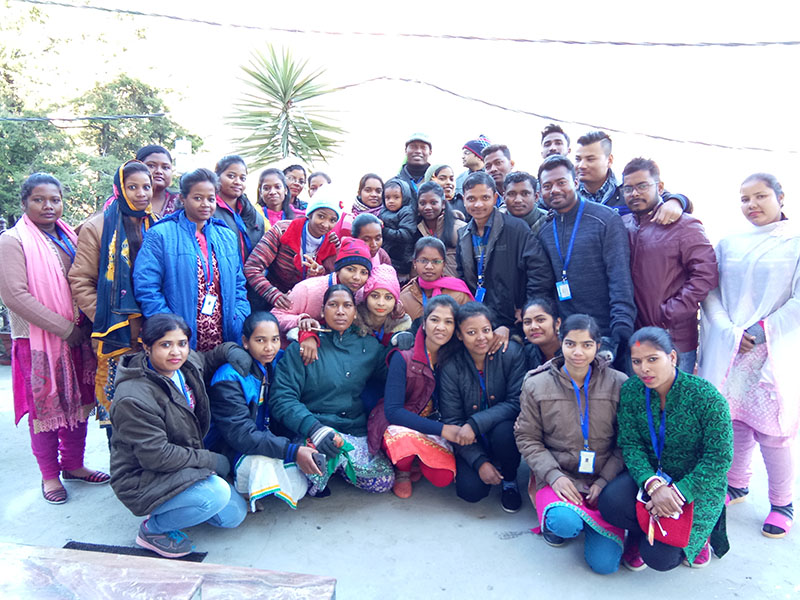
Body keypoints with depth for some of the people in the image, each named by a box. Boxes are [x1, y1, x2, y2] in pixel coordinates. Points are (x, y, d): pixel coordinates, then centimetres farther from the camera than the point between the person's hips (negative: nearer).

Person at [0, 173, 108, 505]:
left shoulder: (70, 238, 10)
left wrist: (84, 325, 0)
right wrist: (64, 328, -16)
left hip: (77, 337, 5)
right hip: (38, 340, -5)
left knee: (79, 401, 11)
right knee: (44, 405, 5)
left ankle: (73, 465, 28)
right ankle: (50, 475, 21)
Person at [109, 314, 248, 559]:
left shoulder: (190, 364, -4)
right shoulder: (133, 399, -26)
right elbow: (157, 456, -25)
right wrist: (211, 460, -18)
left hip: (184, 466, 8)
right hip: (142, 481, -8)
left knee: (235, 514, 3)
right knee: (217, 493, -29)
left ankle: (169, 508, 20)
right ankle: (152, 529, -4)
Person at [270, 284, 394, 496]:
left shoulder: (369, 346, 11)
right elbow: (281, 397, -8)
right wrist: (314, 428, -24)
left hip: (356, 432, 4)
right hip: (310, 432, -4)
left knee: (384, 481, -14)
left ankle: (336, 464, 12)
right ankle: (314, 480, -1)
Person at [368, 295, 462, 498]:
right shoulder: (403, 358, -17)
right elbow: (392, 411, -23)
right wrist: (442, 429, -30)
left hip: (433, 430, 4)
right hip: (397, 425, -3)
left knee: (444, 478, -23)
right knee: (406, 438, -37)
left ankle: (416, 459, 12)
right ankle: (402, 470, -1)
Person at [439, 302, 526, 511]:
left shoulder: (511, 352, -13)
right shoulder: (451, 368, -12)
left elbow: (517, 403, -17)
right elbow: (451, 421, -9)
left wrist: (475, 423, -28)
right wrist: (479, 461, -18)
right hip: (473, 445, 1)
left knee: (503, 431, -34)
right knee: (470, 491, -20)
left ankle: (510, 480, -1)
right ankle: (490, 464, 16)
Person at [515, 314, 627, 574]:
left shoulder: (618, 384, 0)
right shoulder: (537, 385, -1)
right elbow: (527, 439, 2)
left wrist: (605, 480, -9)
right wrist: (553, 476, -12)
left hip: (604, 478, 1)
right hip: (558, 477, -1)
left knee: (605, 562, -12)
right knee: (566, 523, -33)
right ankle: (555, 518, 5)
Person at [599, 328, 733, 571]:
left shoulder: (706, 396, -19)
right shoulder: (630, 391, -8)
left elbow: (719, 458, -16)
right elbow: (630, 445, -9)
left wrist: (678, 493, -23)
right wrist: (652, 484, -27)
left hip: (697, 485, -3)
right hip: (650, 476, 3)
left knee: (659, 556, -17)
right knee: (610, 503, -28)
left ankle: (695, 534, 18)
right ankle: (639, 533, 9)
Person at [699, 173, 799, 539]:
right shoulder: (729, 244, 10)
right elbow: (710, 291, 4)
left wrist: (762, 331, -11)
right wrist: (728, 330, -9)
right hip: (727, 351, 3)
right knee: (733, 422, 10)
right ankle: (736, 485, 30)